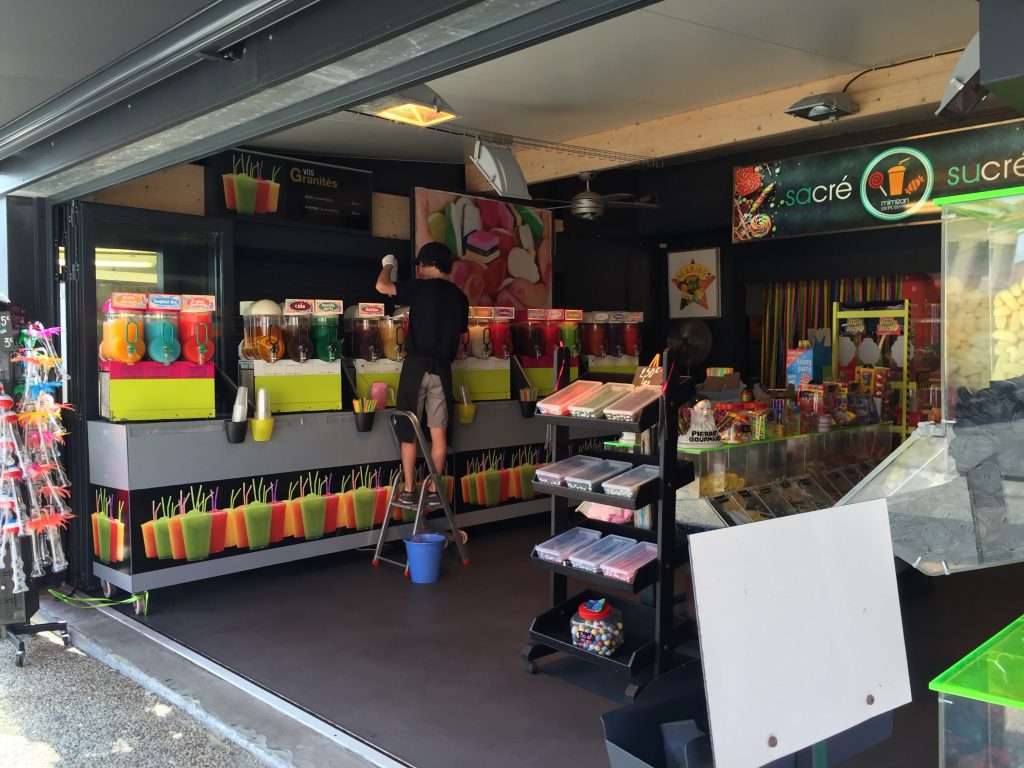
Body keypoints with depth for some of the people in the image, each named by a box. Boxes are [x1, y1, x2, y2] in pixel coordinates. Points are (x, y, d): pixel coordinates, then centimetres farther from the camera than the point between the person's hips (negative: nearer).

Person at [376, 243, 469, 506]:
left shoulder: (422, 288, -8)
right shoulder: (460, 297, 8)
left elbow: (382, 286, -8)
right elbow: (461, 334, 12)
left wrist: (388, 265, 12)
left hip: (417, 366, -4)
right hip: (442, 369, 4)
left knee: (409, 431, 4)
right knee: (438, 432, 7)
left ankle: (408, 491, 7)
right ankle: (434, 490, 12)